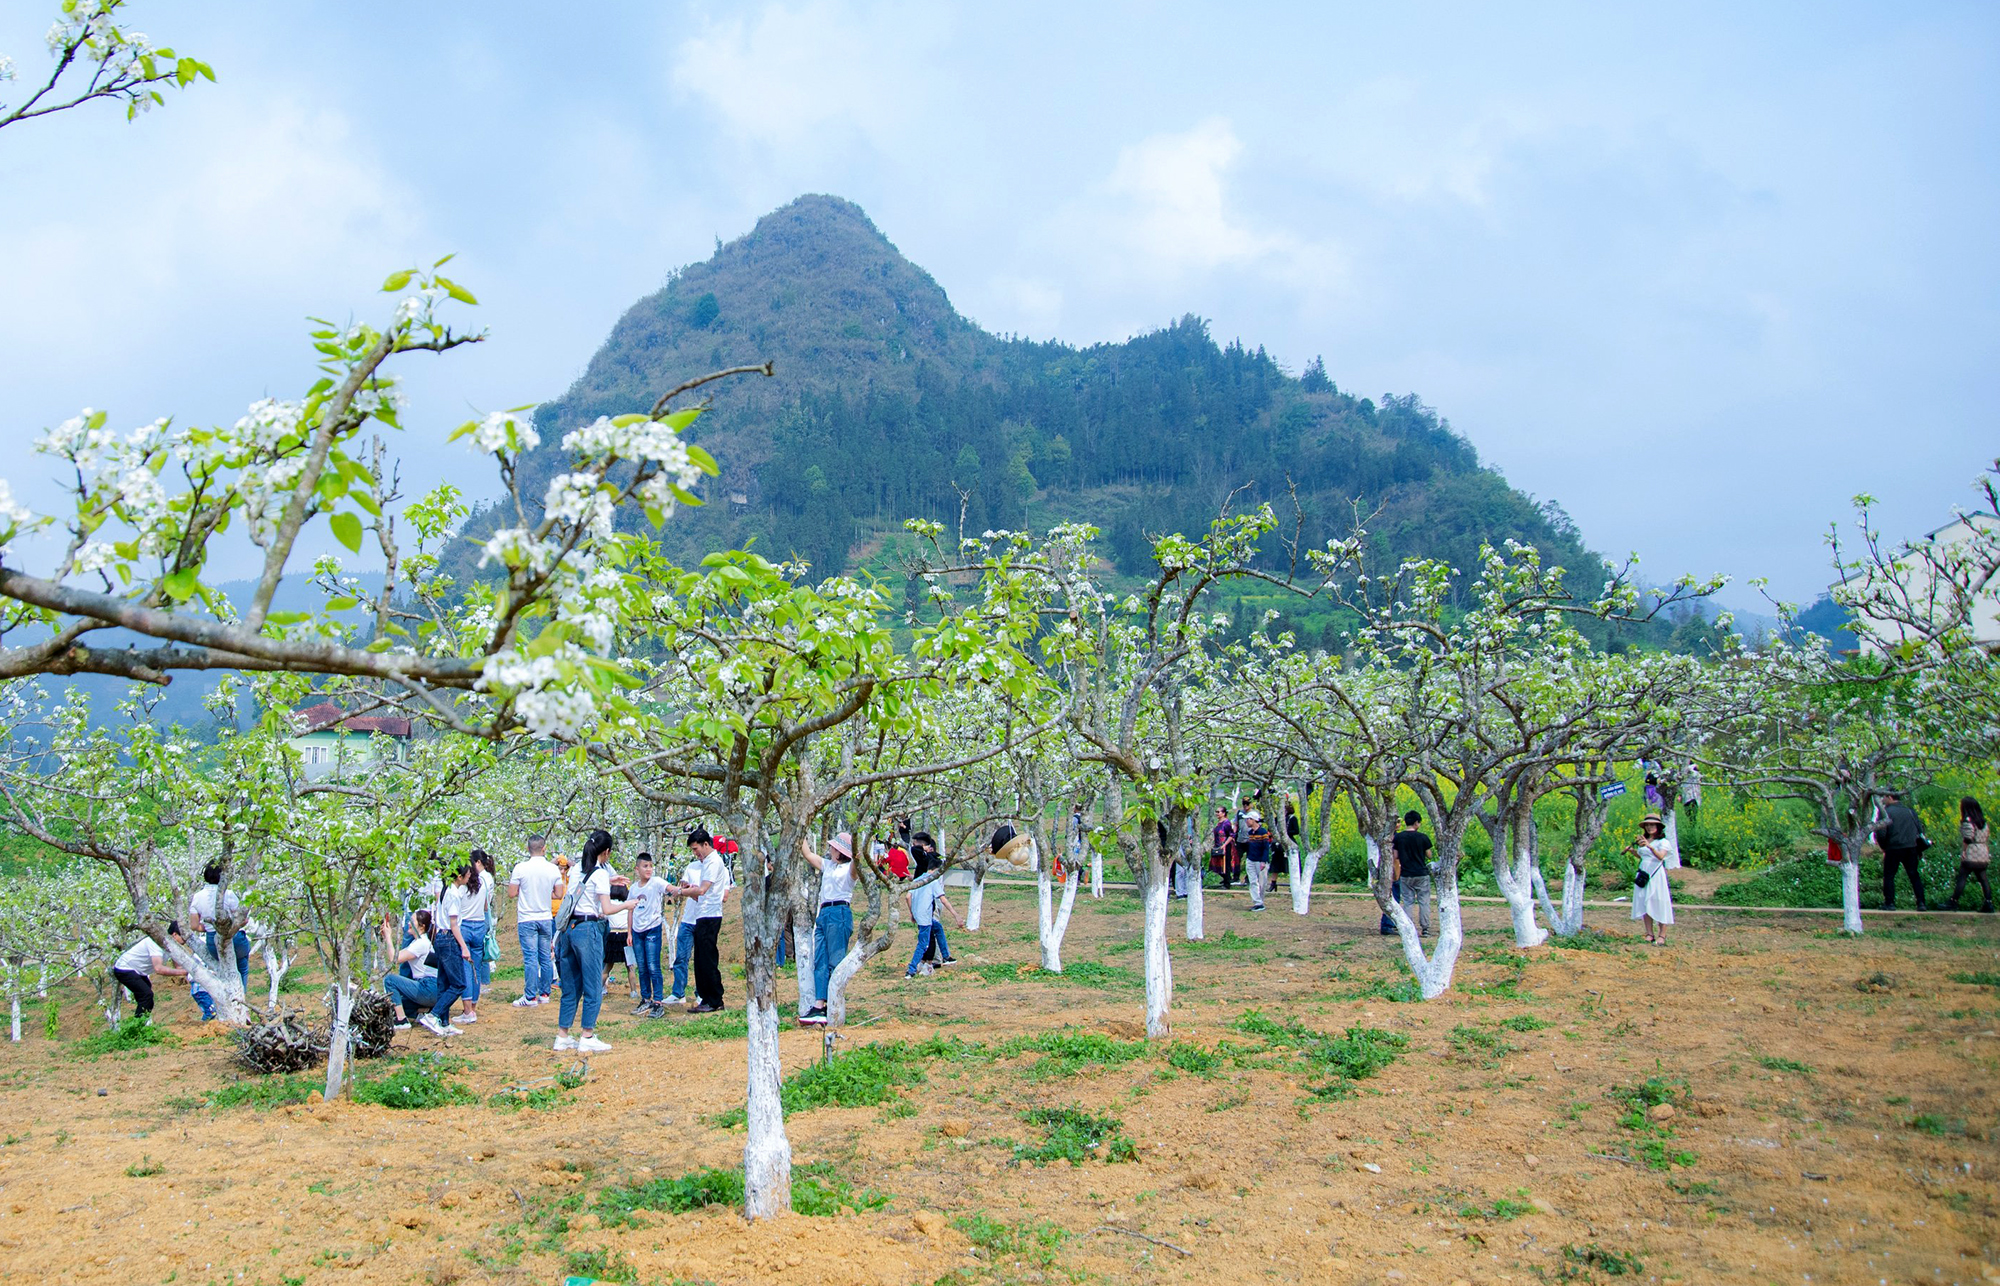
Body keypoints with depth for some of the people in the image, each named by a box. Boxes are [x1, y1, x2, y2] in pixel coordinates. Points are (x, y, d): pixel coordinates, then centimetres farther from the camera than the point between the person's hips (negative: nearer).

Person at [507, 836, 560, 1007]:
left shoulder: (520, 868, -10)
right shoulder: (553, 869, -1)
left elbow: (512, 892, -6)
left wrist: (510, 878, 14)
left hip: (527, 919, -3)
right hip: (546, 918, 3)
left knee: (530, 958, -4)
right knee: (546, 958, 9)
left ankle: (530, 997, -3)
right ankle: (544, 994, 13)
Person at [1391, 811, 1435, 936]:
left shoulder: (1397, 837, -3)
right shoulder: (1423, 837, -9)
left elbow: (1395, 857, 0)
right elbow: (1429, 856, 0)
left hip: (1405, 875, 1)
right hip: (1422, 874, -1)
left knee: (1408, 902, 7)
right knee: (1424, 902, 8)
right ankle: (1425, 929, 8)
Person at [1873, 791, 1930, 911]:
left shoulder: (1885, 812, -6)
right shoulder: (1910, 810, 10)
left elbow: (1881, 833, -14)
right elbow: (1920, 828, 13)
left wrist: (1883, 847, 3)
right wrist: (1919, 848, 20)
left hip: (1894, 848, -5)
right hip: (1911, 848, 5)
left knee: (1889, 876, 4)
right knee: (1914, 876, 10)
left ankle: (1889, 903, 1)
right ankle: (1921, 903, 6)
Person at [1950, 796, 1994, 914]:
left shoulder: (1967, 821, -9)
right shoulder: (1983, 821, 14)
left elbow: (1967, 839, -16)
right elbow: (1985, 837, 16)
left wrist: (1963, 851, -11)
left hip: (1971, 854, -7)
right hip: (1983, 853, 7)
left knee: (1961, 877, -6)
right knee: (1983, 878, 8)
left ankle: (1954, 903, -8)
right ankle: (1989, 903, 1)